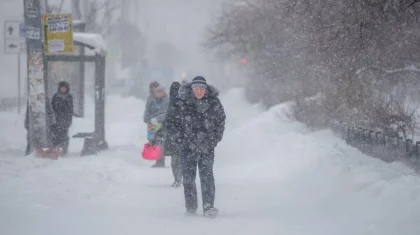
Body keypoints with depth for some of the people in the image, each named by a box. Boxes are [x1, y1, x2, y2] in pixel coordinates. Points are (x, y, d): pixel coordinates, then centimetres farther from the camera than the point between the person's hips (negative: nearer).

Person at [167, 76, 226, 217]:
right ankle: (191, 208, 11)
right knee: (188, 177, 0)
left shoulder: (214, 103, -1)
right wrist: (180, 137, -2)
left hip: (207, 147, 0)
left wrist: (215, 139, 3)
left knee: (207, 176, -10)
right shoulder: (181, 102, -5)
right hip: (188, 147, 0)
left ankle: (208, 207, -11)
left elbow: (221, 122, 12)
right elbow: (171, 121, 5)